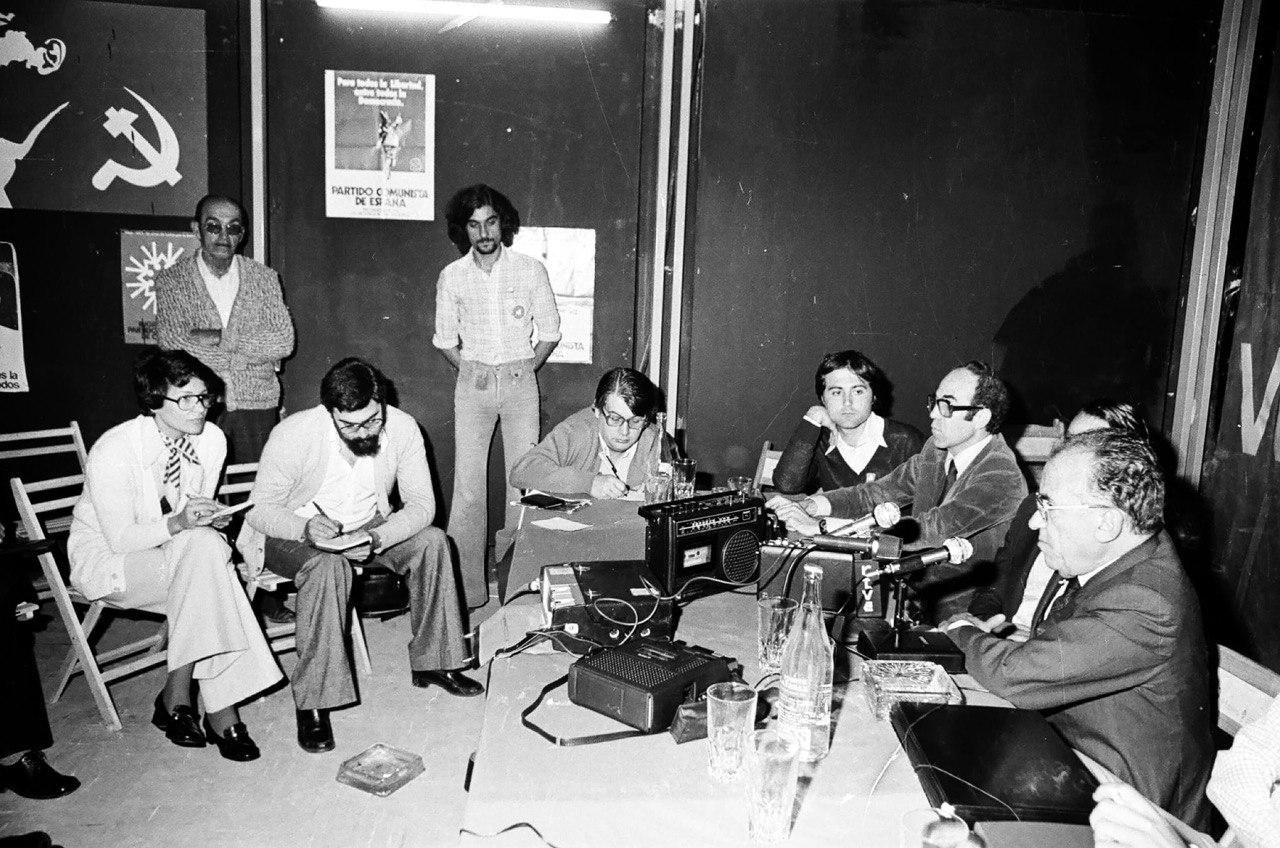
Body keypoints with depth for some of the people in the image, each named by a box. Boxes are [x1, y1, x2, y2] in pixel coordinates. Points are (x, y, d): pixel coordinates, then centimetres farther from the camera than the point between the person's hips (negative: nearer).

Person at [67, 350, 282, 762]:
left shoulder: (212, 439, -7)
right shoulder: (112, 452, -23)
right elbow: (120, 538, -19)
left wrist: (208, 519, -17)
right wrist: (177, 524, -33)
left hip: (175, 556, 5)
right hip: (105, 559, -5)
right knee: (203, 550, -31)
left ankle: (177, 695, -19)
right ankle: (218, 708, -25)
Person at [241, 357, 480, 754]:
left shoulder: (403, 428, -19)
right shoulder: (293, 434, -26)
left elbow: (421, 504, -15)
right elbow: (259, 509, -18)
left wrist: (376, 538, -34)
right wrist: (305, 528, -39)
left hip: (367, 528, 4)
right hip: (294, 533, -3)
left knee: (432, 540, -19)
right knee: (329, 565, -36)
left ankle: (433, 662, -4)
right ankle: (312, 703, -28)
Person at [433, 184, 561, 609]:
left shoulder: (530, 270, 0)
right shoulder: (452, 277, 3)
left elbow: (550, 332, 7)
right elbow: (445, 340, 12)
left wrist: (524, 370, 3)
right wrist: (472, 373, 5)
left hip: (521, 382, 0)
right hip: (473, 383, 1)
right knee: (468, 486, -3)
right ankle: (466, 587, 2)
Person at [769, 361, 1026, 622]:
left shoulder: (1002, 478, -22)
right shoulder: (937, 449, 4)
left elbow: (930, 529, -32)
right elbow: (878, 492, 8)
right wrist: (809, 506, -11)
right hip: (914, 595, 7)